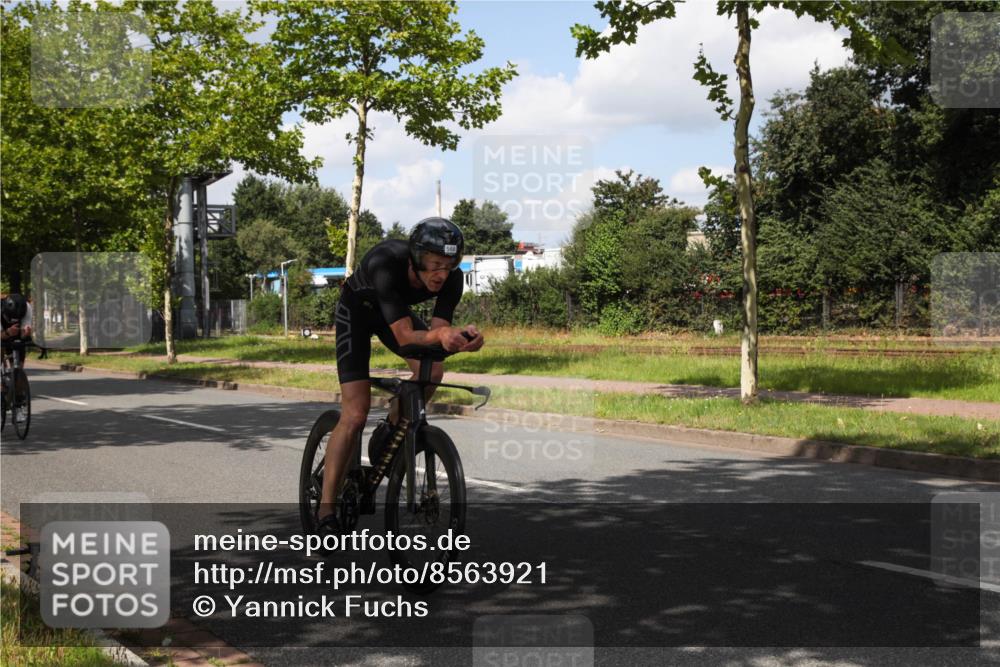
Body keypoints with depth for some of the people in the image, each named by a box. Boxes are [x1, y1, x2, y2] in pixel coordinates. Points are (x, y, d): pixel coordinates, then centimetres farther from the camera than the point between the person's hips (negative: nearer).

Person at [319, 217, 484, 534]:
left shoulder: (451, 278, -28)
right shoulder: (385, 263, -42)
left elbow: (437, 330, -29)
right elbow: (404, 335, -44)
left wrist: (461, 338, -51)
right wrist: (440, 334, -63)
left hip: (396, 309, 5)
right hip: (357, 309, -5)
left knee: (432, 371, -23)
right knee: (355, 415, -15)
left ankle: (391, 431, 7)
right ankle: (326, 511, -8)